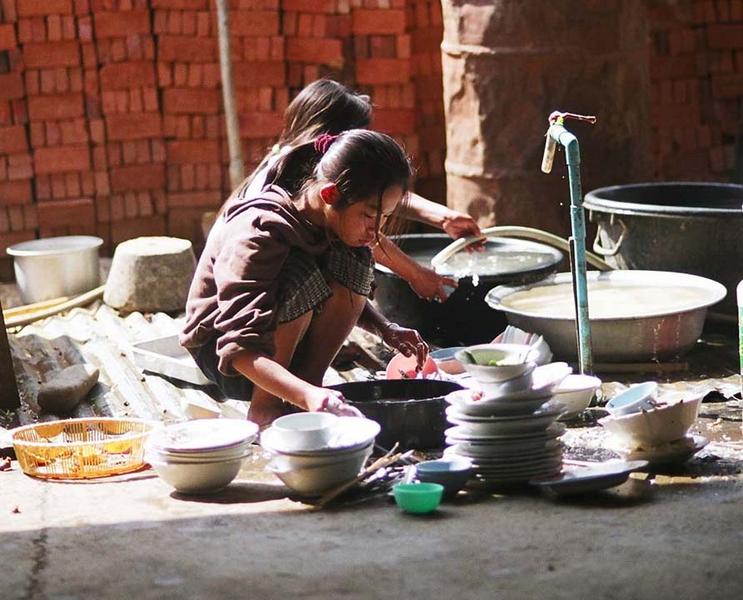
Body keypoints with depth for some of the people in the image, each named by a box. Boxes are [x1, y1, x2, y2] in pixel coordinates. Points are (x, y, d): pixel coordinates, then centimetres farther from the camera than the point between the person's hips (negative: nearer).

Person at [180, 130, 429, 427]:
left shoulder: (329, 221, -10)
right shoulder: (257, 234, -33)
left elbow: (347, 295, 10)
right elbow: (241, 349, -42)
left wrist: (385, 328, -10)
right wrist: (307, 396, -57)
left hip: (289, 343, 7)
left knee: (354, 263, -18)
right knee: (301, 279, -33)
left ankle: (310, 379, -10)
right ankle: (264, 408, -20)